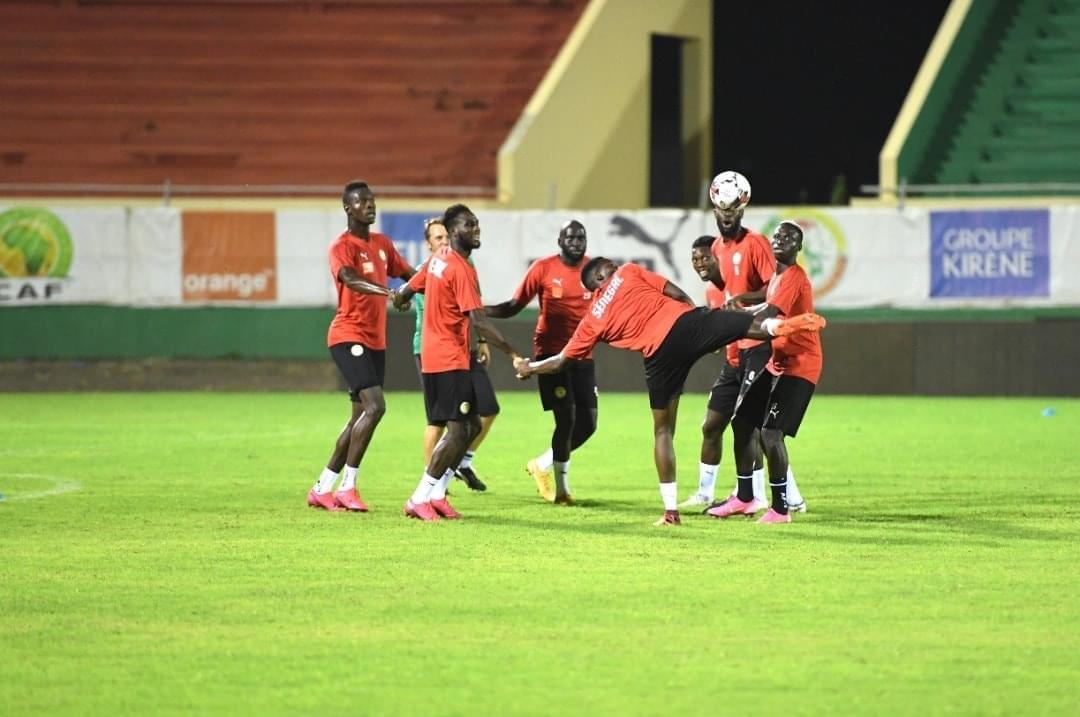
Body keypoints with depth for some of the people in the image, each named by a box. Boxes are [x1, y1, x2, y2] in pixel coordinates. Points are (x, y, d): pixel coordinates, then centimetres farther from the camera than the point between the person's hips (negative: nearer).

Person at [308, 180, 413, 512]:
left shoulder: (382, 244, 14)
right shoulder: (342, 246, -11)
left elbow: (408, 274, 24)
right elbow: (349, 278, -30)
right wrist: (385, 291, -47)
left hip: (375, 340, 9)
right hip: (349, 337, -9)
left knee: (360, 416, 10)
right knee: (374, 406, -19)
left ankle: (322, 488, 17)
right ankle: (347, 486, -14)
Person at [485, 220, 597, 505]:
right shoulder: (543, 268, -4)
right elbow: (514, 307, 0)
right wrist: (479, 310, -15)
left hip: (583, 355, 4)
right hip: (551, 353, -4)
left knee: (587, 423, 3)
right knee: (566, 417, -12)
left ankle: (543, 464, 26)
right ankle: (561, 487, 1)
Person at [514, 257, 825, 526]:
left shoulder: (593, 320, 22)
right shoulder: (629, 273, 19)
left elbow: (561, 360, 29)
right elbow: (676, 294, 11)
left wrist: (529, 367, 47)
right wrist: (699, 320, 23)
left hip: (660, 354, 1)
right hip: (684, 323, -1)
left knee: (663, 430, 14)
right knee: (752, 325, -10)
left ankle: (670, 510, 13)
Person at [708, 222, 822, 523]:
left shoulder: (794, 278, -17)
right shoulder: (776, 275, 14)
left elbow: (768, 316, -27)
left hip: (798, 366, -10)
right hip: (778, 363, 10)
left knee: (771, 433, -17)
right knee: (744, 423, 12)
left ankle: (780, 508, -9)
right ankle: (744, 498, 24)